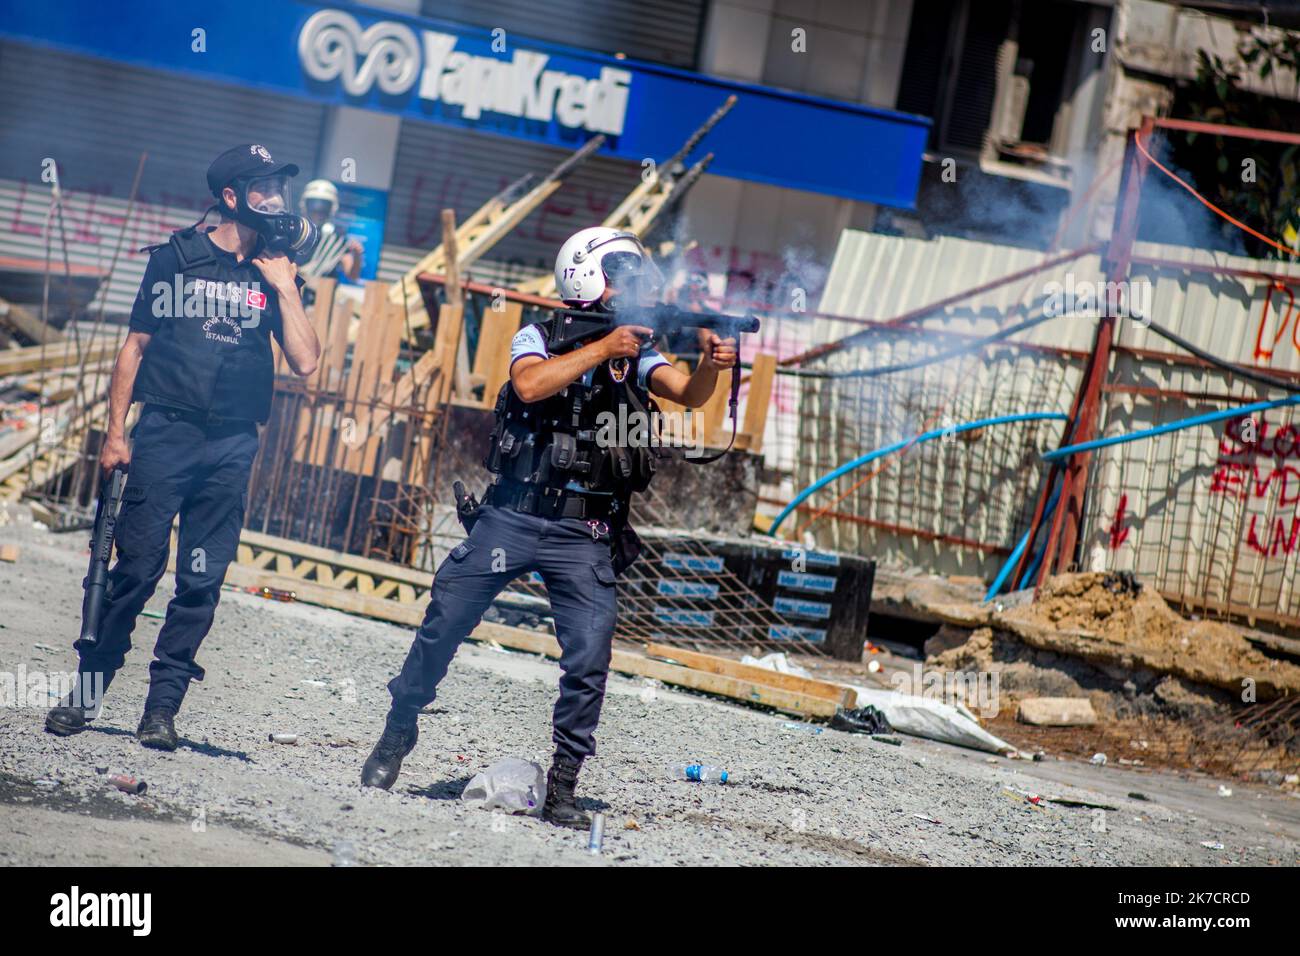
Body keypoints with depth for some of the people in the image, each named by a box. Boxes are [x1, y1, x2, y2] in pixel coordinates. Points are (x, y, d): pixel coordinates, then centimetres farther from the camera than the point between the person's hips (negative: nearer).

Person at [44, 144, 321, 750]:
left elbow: (304, 362, 4)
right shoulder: (175, 258, 7)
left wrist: (284, 288, -1)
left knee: (202, 581, -1)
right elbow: (136, 346, 8)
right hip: (165, 433, -2)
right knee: (136, 567, -7)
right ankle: (86, 693, 3)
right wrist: (116, 432, 2)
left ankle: (162, 708, 4)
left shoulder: (275, 276, 12)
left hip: (231, 448, 2)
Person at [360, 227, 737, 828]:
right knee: (440, 631, 1)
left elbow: (688, 394, -9)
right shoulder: (539, 338, 0)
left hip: (585, 535, 2)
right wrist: (603, 347, -22)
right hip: (510, 518, -2)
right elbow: (530, 384, -21)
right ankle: (396, 735, 23)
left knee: (590, 659, -11)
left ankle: (561, 787, -1)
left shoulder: (637, 353, 7)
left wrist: (712, 364, -30)